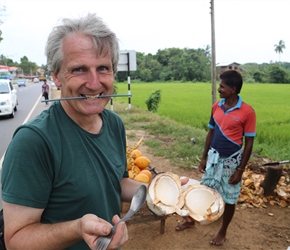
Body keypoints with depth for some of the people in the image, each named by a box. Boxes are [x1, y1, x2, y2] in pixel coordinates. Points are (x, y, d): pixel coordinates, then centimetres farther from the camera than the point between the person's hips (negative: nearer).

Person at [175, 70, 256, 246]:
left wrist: (240, 170, -12)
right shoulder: (216, 107, -1)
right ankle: (191, 220, 37)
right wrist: (204, 157, 9)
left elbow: (249, 143, -12)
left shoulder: (247, 112, -17)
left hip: (231, 161, -4)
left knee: (229, 199, 12)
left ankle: (223, 232, 32)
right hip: (214, 157, 4)